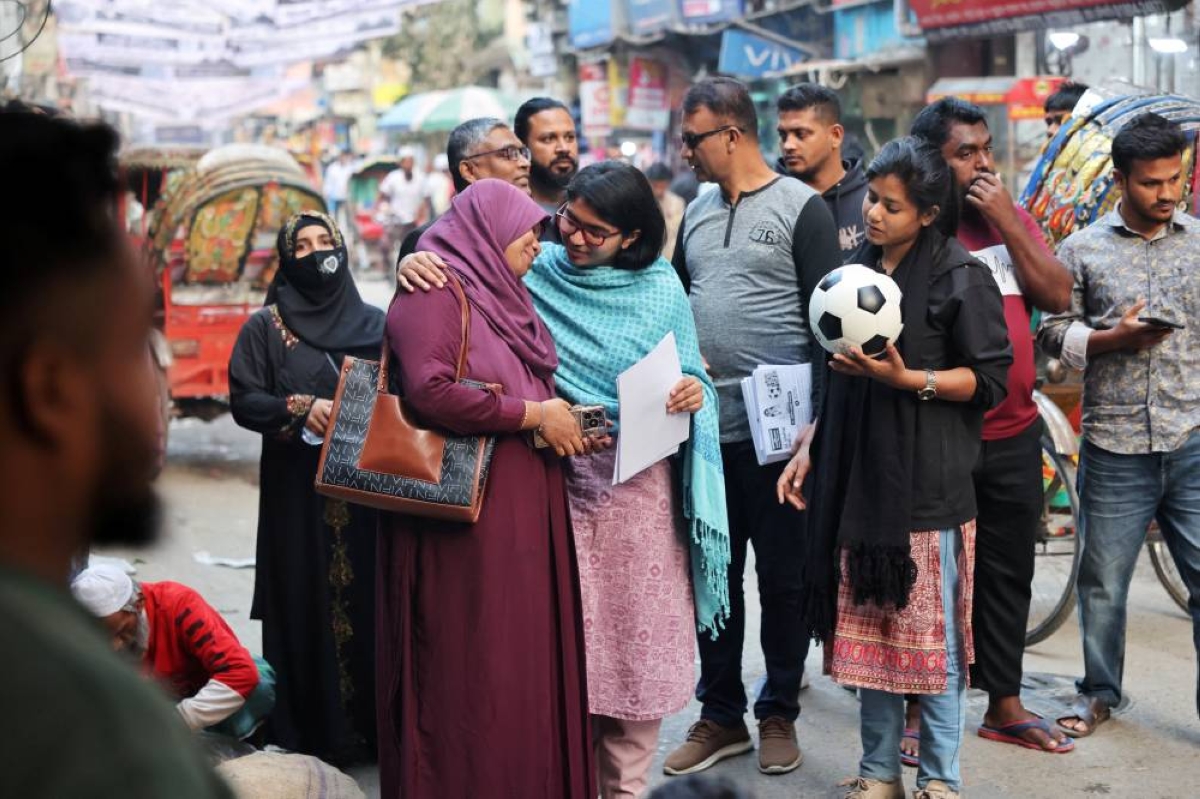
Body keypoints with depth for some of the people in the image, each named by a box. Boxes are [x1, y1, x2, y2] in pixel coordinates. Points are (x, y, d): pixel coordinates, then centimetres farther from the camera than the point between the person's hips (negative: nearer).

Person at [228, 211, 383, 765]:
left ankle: (373, 725, 12)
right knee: (307, 604, -1)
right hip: (298, 492, -2)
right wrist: (300, 408, -17)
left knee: (369, 598, 2)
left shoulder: (375, 324, 10)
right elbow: (243, 399, -2)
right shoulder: (265, 327, 5)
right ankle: (310, 734, 8)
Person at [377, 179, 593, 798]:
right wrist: (534, 414, -16)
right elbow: (430, 392, -25)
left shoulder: (500, 295, 17)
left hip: (525, 504, 9)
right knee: (472, 666, -3)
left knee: (529, 655, 12)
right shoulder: (434, 291, -10)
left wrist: (562, 420, 10)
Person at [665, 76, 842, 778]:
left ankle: (779, 714, 20)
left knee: (783, 578, 6)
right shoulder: (698, 211, 14)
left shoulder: (802, 208, -5)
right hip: (704, 426, 6)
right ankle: (721, 715, 22)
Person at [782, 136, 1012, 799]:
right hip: (859, 476, 6)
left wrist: (907, 379, -19)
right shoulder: (856, 269, 13)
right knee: (868, 629, 10)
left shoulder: (961, 277, -5)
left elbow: (989, 379, -7)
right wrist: (809, 448, 12)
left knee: (931, 636, -1)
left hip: (928, 483, -5)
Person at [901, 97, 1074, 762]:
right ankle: (919, 709, 19)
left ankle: (1004, 705, 28)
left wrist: (1007, 223, -9)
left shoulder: (1011, 218, 8)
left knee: (1008, 573, 15)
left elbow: (1057, 296, -3)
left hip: (1013, 434, 5)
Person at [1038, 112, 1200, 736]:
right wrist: (1116, 337, -12)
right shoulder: (1082, 250, 5)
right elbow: (1054, 332, 2)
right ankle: (1099, 693, 29)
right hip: (1115, 448, 0)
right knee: (1102, 582, 10)